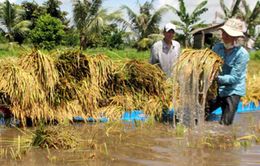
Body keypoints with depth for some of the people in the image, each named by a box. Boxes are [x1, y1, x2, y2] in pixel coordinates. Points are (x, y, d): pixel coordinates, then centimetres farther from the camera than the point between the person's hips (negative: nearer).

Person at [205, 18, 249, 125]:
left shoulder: (242, 54, -17)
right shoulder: (217, 47, -2)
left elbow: (234, 78, -19)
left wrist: (217, 78, -29)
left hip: (233, 92, -4)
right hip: (216, 89, 5)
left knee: (224, 124, 1)